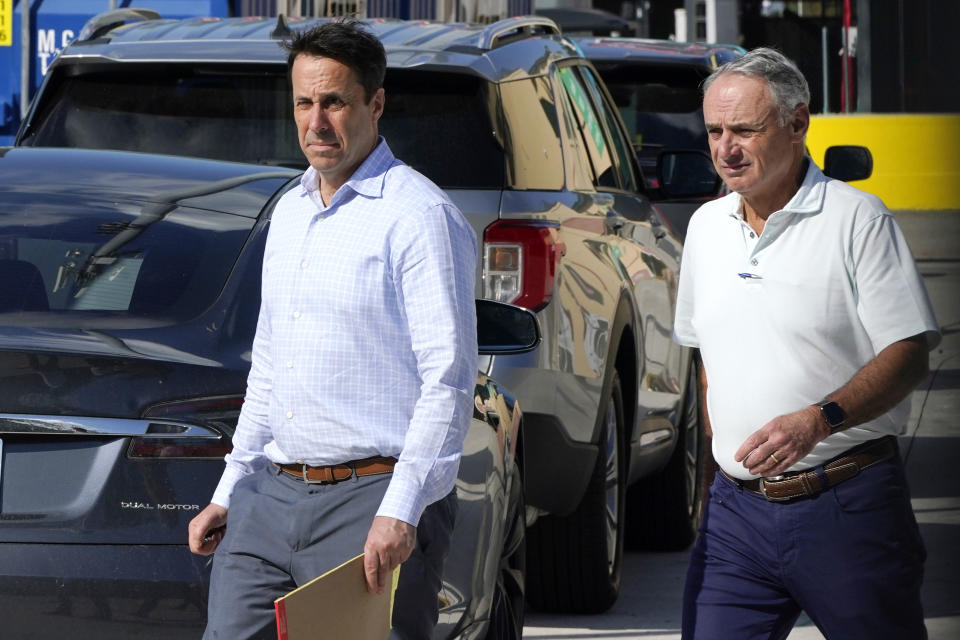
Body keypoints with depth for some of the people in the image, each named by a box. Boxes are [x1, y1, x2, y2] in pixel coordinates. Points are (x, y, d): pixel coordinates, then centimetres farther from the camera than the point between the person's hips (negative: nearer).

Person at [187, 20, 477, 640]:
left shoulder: (420, 215, -9)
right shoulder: (290, 212, 17)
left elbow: (448, 379, -14)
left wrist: (400, 513, -21)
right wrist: (229, 492, 20)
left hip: (374, 497, -7)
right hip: (271, 496, 7)